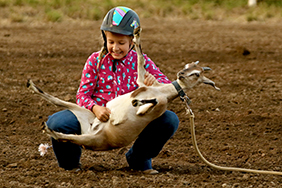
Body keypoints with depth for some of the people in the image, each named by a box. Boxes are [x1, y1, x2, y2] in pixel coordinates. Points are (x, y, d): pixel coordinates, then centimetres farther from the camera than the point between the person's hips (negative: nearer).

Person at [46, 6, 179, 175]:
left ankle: (139, 158, 8)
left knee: (170, 120, -21)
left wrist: (155, 82, -28)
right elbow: (82, 94, -3)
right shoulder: (96, 60, 0)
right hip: (98, 116, -1)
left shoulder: (141, 61, 2)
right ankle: (70, 159, 9)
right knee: (56, 123, -29)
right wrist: (94, 108, -28)